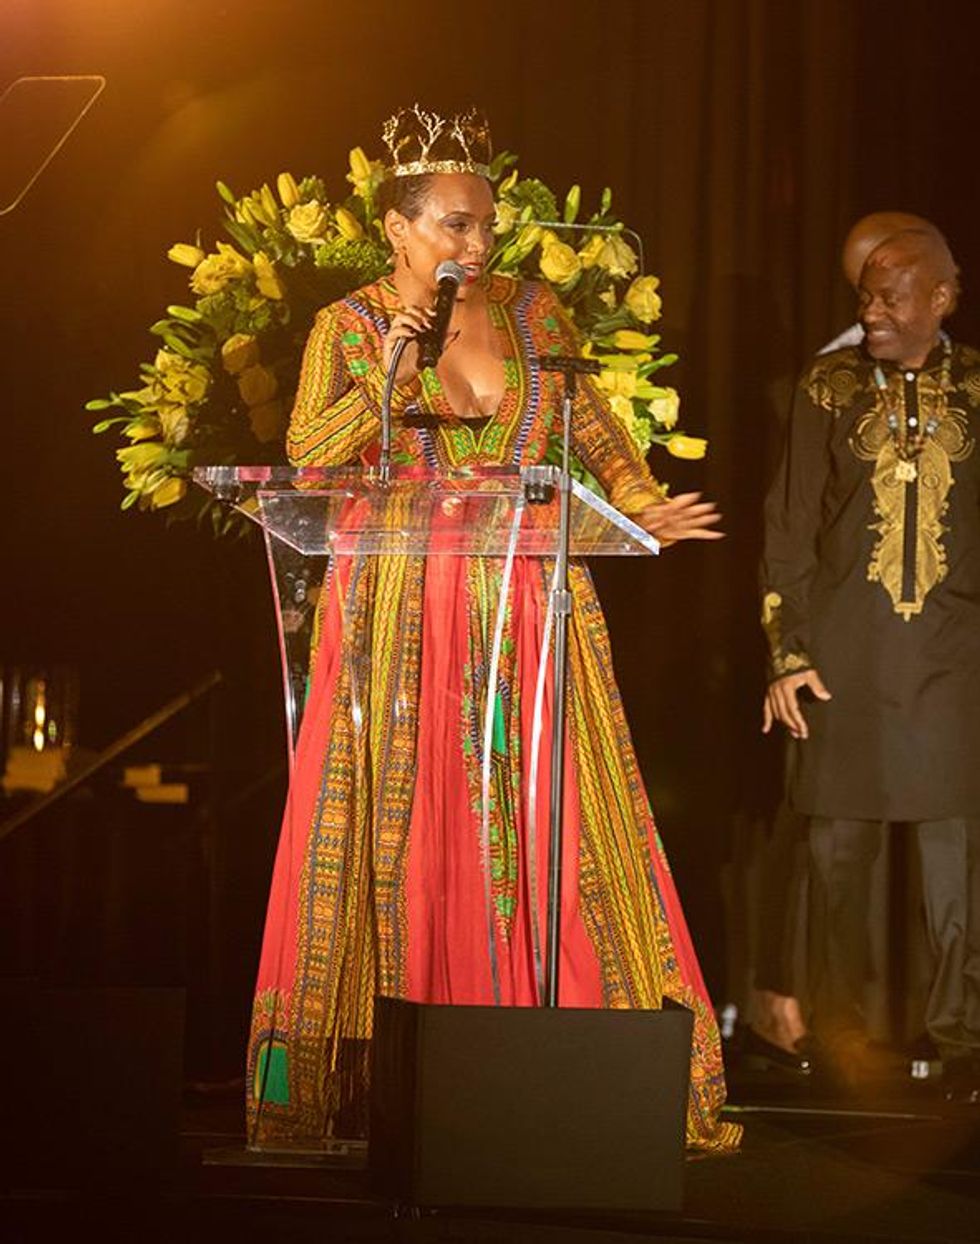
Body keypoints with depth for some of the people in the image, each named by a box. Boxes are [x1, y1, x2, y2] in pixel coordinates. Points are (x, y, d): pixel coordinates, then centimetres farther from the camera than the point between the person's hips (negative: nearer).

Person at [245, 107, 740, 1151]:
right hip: (405, 618, -3)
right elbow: (307, 457, -9)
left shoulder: (534, 312, 11)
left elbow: (594, 429, 13)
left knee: (550, 828, -1)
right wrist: (384, 381, -22)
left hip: (529, 612, 3)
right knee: (398, 828, -5)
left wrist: (643, 506, -4)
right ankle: (377, 1080, -2)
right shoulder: (350, 328, 2)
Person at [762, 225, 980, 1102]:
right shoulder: (832, 387, 7)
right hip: (844, 653, 0)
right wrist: (786, 652, 1)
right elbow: (789, 527, 7)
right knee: (840, 844, 3)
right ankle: (841, 1031, 14)